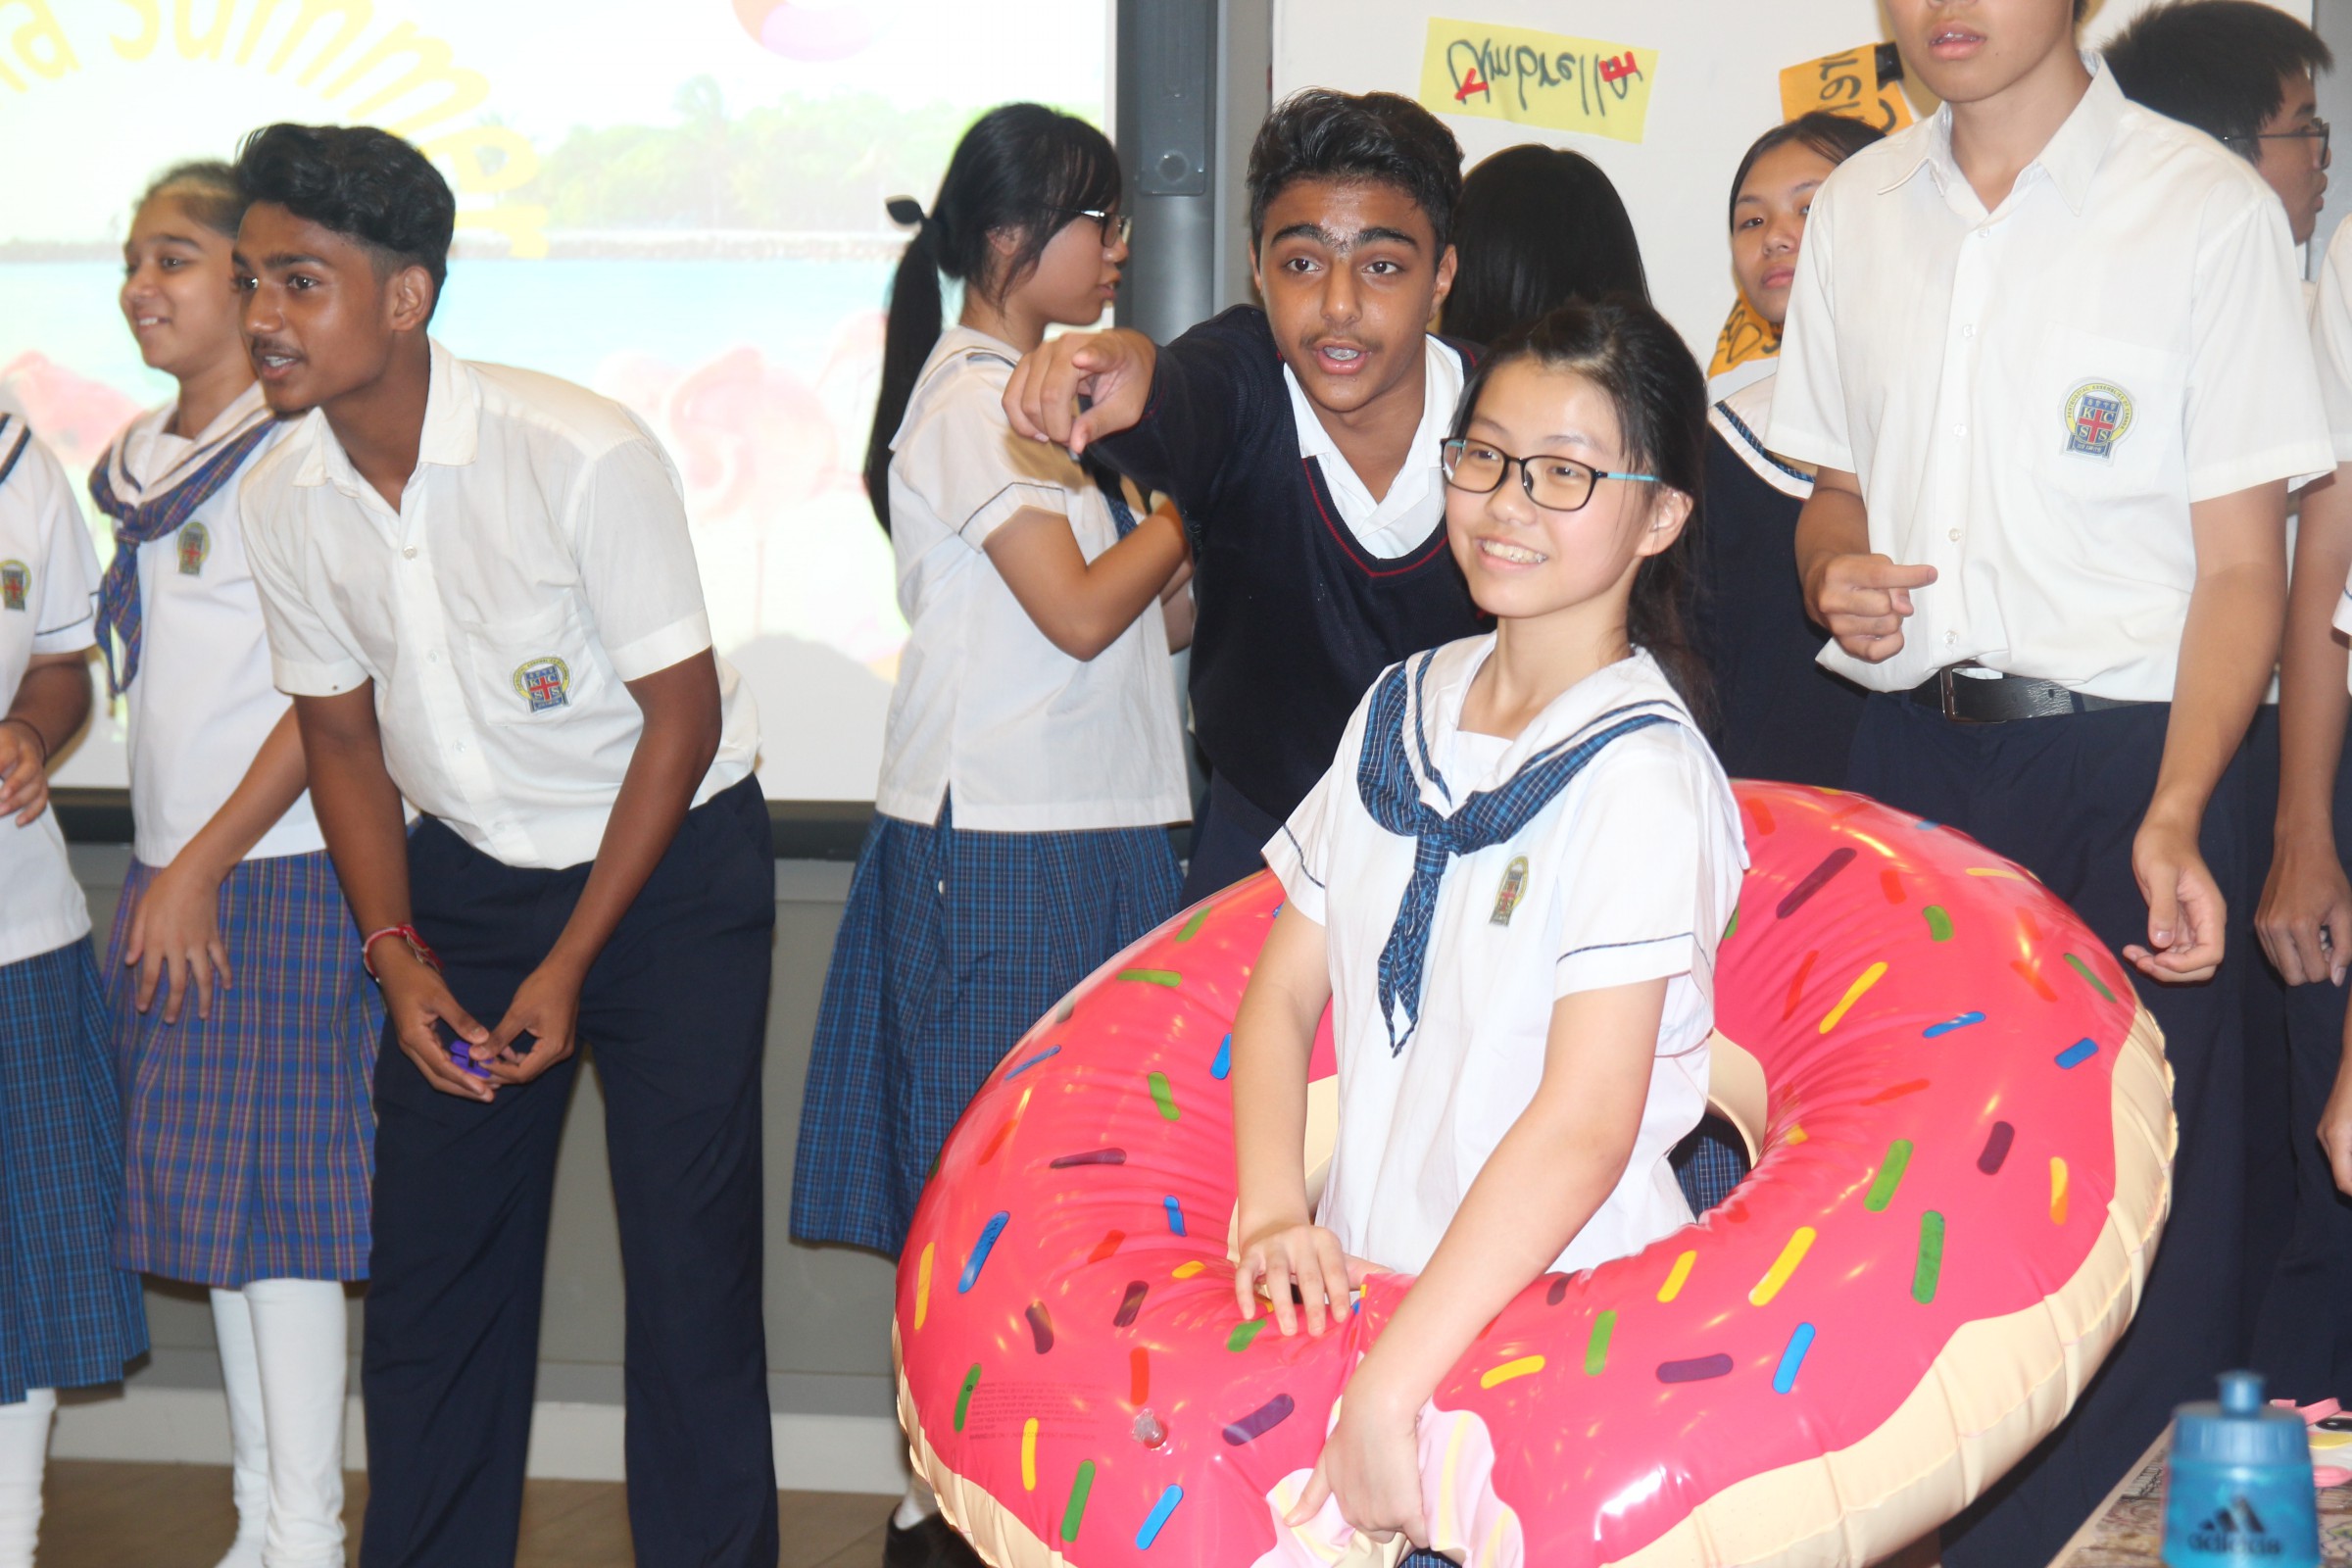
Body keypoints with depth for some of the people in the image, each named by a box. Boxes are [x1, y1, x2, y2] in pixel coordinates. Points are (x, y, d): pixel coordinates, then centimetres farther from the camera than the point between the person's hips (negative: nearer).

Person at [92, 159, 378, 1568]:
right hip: (175, 874, 8)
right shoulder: (138, 463, 14)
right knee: (210, 1197, 11)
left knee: (275, 1200, -6)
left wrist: (204, 867, -15)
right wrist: (161, 874, 13)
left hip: (280, 873, -8)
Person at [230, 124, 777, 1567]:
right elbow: (344, 737, 6)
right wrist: (397, 957, -6)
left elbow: (683, 717, -16)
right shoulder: (286, 498, -8)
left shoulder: (585, 457, -24)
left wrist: (570, 965, -15)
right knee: (432, 1252, 4)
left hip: (669, 864, -4)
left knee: (689, 1254, -5)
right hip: (468, 874, 5)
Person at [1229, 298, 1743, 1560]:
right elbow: (1283, 991, 11)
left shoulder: (1637, 773, -13)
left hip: (1563, 1311, -5)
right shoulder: (1402, 709, 9)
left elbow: (1586, 1123, -20)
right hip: (1368, 1285, 5)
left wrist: (1388, 1392, -23)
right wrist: (1269, 1217, -7)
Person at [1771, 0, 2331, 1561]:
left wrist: (2175, 820, -19)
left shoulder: (2208, 212, -5)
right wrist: (1836, 574, -3)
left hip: (2125, 750, -4)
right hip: (1911, 744, 5)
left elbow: (2242, 567, -6)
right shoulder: (1858, 208, 10)